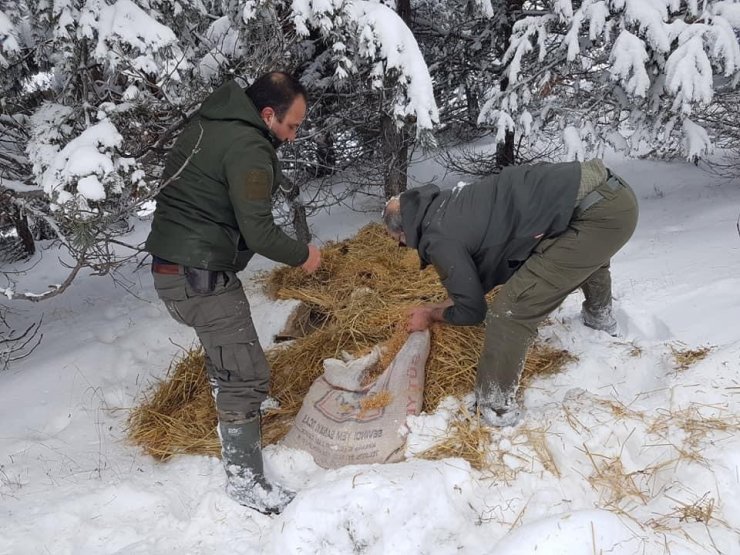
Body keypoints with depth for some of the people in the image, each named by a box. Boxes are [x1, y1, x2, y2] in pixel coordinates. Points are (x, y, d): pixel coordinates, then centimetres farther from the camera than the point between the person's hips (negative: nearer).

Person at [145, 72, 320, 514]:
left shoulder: (208, 124, 10)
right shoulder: (248, 149, -19)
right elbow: (258, 232, -22)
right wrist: (303, 255, -6)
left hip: (173, 265, 10)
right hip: (201, 276, -10)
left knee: (225, 345, 31)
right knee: (247, 375, -2)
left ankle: (237, 411, 54)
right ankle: (245, 479, 10)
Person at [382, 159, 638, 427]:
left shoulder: (439, 239, -10)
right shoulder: (448, 206, 16)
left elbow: (472, 311, 1)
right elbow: (477, 277, 29)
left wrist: (432, 315, 19)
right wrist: (437, 307, 32)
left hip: (600, 213, -10)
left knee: (509, 311, -7)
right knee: (588, 254, 44)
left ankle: (496, 408, 10)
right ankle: (600, 317, 71)